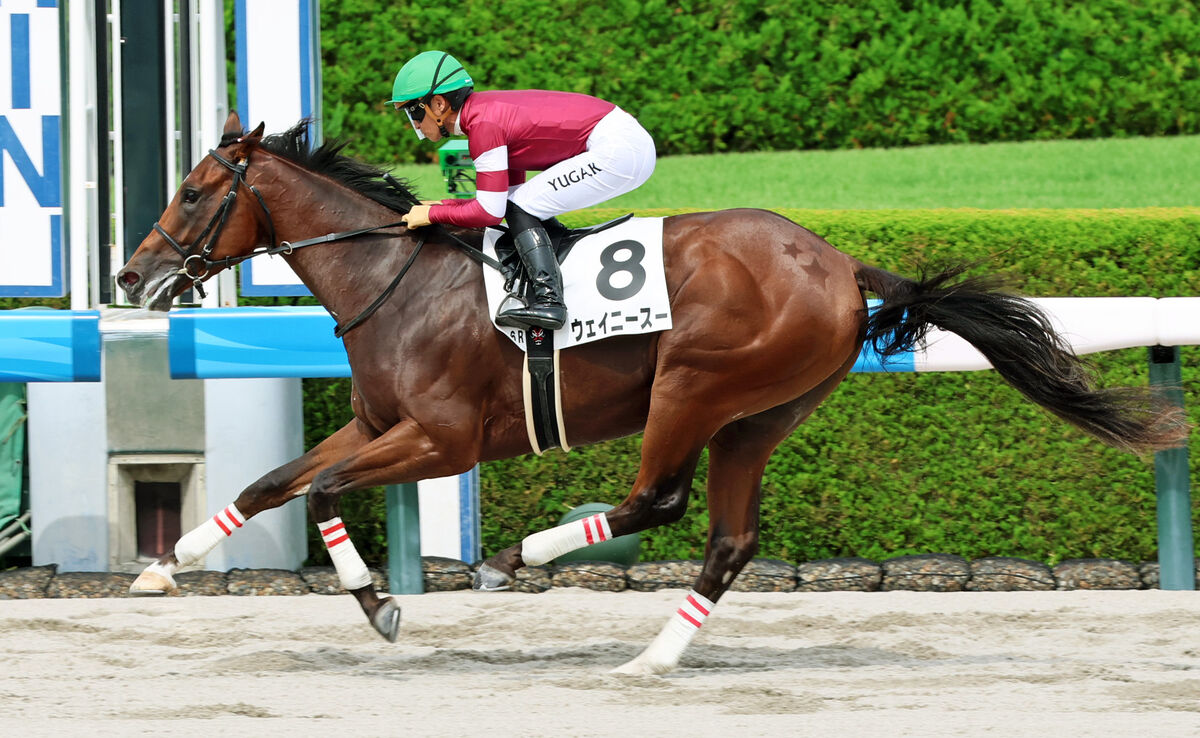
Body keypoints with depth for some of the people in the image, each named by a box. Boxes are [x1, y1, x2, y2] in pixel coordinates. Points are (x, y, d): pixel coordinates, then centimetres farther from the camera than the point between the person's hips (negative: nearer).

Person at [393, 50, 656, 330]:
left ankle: (548, 300, -19)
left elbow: (489, 212, -15)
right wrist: (442, 206, 15)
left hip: (618, 151, -10)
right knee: (520, 208, 14)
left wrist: (432, 214, -4)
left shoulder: (482, 124, -15)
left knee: (520, 209, -9)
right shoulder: (490, 111, 14)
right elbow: (501, 202, 20)